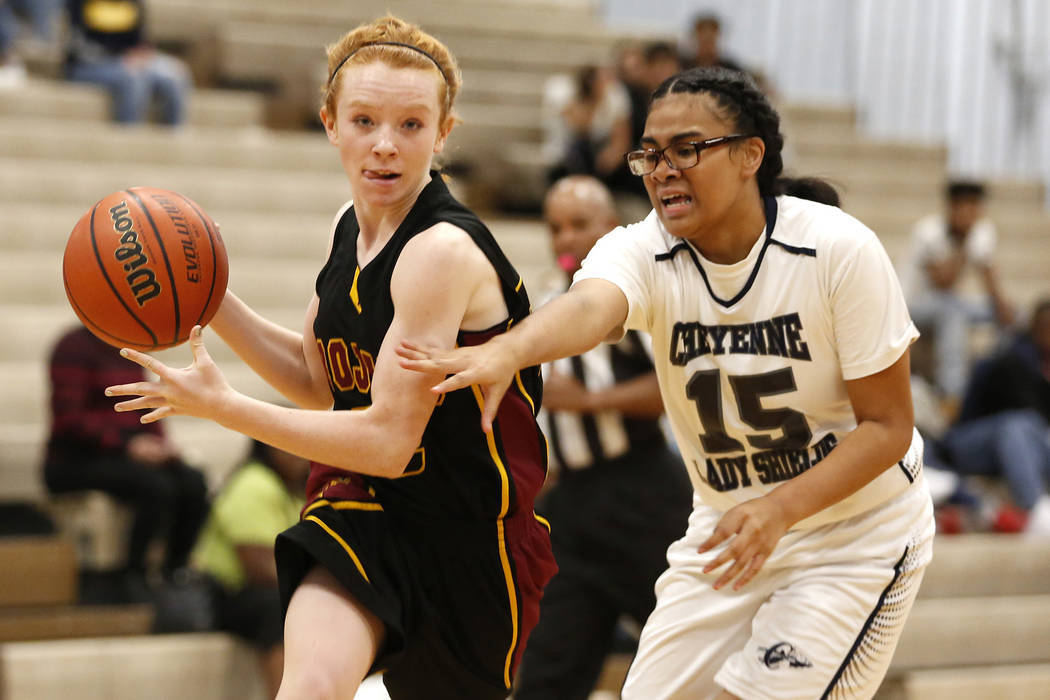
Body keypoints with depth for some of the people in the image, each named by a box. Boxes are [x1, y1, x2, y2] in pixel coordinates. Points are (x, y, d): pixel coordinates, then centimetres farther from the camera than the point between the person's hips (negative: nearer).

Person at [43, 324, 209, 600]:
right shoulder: (75, 347, -9)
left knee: (193, 482, -19)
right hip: (77, 460, -7)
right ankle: (133, 579, -20)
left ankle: (175, 573, -12)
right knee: (157, 486, -32)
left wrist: (161, 442, -2)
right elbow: (69, 419, -17)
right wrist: (127, 445, -24)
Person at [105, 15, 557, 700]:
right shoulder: (352, 230, 3)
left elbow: (387, 442, -24)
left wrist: (219, 405, -18)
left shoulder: (443, 252, -23)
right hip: (367, 507, 5)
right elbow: (317, 381, 17)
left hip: (469, 532, -5)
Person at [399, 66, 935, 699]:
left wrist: (780, 508, -31)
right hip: (729, 527, 4)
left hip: (856, 534, -4)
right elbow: (591, 306, -39)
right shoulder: (641, 251, -14)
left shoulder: (838, 250, -20)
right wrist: (507, 352, -62)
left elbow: (888, 426, -16)